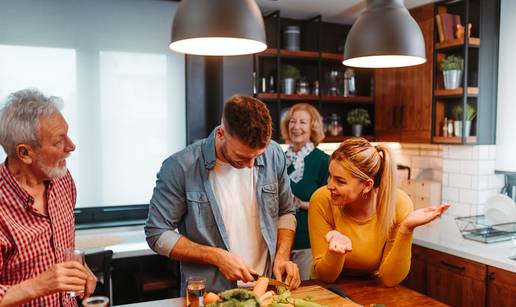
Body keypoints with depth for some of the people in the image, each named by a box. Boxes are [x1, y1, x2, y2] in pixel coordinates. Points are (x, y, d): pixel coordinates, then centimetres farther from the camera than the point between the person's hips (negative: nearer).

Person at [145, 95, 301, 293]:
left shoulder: (274, 155, -4)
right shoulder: (180, 168, -15)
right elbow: (157, 234, -8)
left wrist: (282, 257, -5)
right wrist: (216, 257, -15)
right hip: (208, 295, -2)